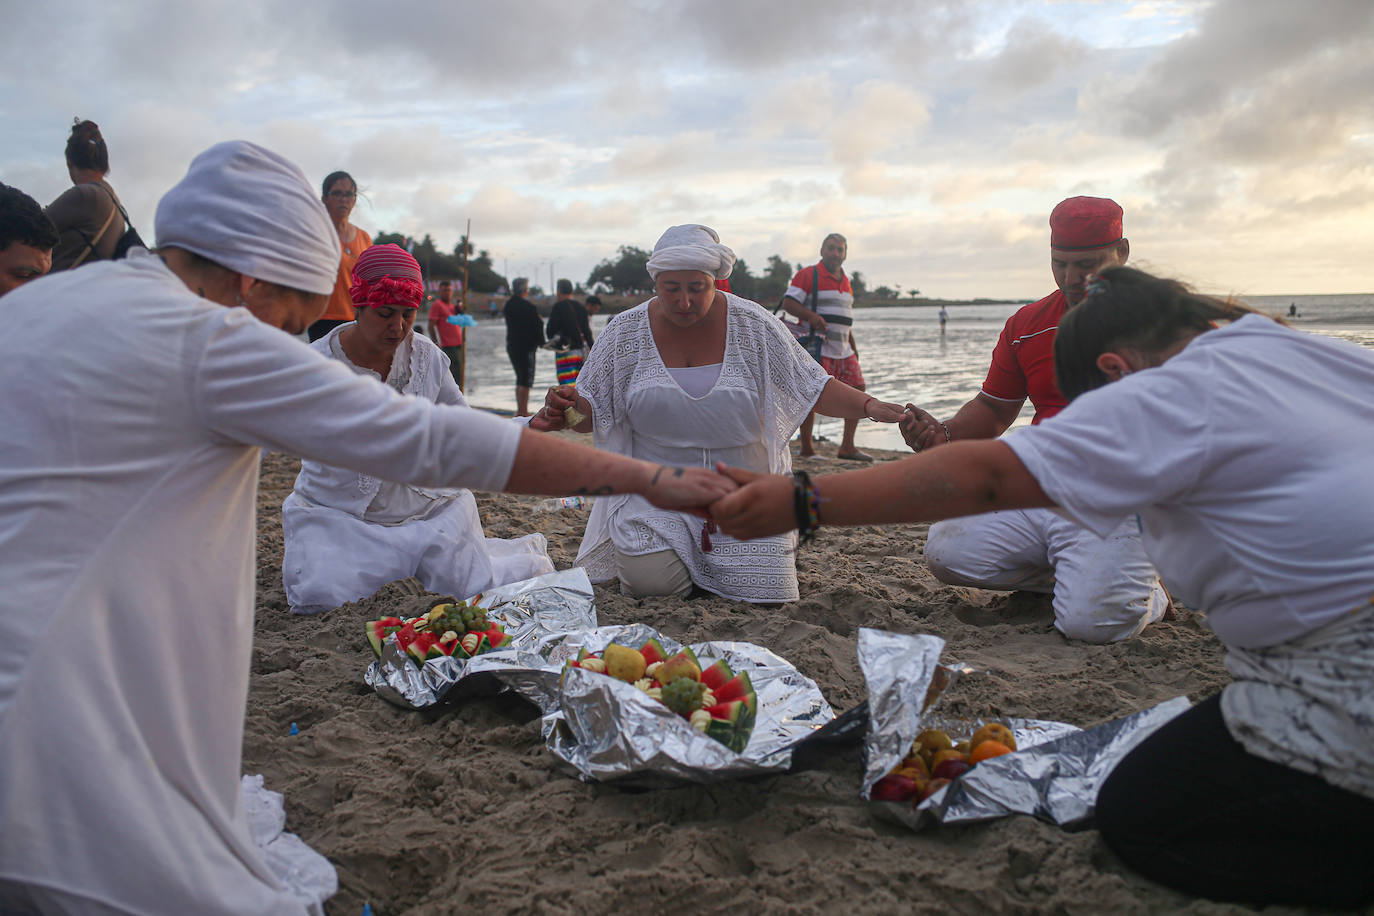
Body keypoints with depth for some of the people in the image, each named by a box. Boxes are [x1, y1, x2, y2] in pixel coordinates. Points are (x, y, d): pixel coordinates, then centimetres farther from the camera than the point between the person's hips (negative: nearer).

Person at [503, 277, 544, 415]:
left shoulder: (508, 305, 9)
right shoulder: (528, 306, -15)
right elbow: (537, 326, -12)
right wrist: (541, 342, 1)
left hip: (511, 346, 8)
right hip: (526, 347, -8)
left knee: (520, 379, 16)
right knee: (526, 380, -4)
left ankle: (520, 410, 20)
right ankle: (523, 411, -4)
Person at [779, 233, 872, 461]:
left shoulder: (845, 281, 20)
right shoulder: (808, 275, -3)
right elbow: (788, 303, -11)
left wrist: (853, 347, 23)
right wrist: (811, 316, -27)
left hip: (842, 349, 8)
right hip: (816, 348, -7)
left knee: (858, 388, 3)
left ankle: (847, 447, 9)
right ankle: (806, 449, 2)